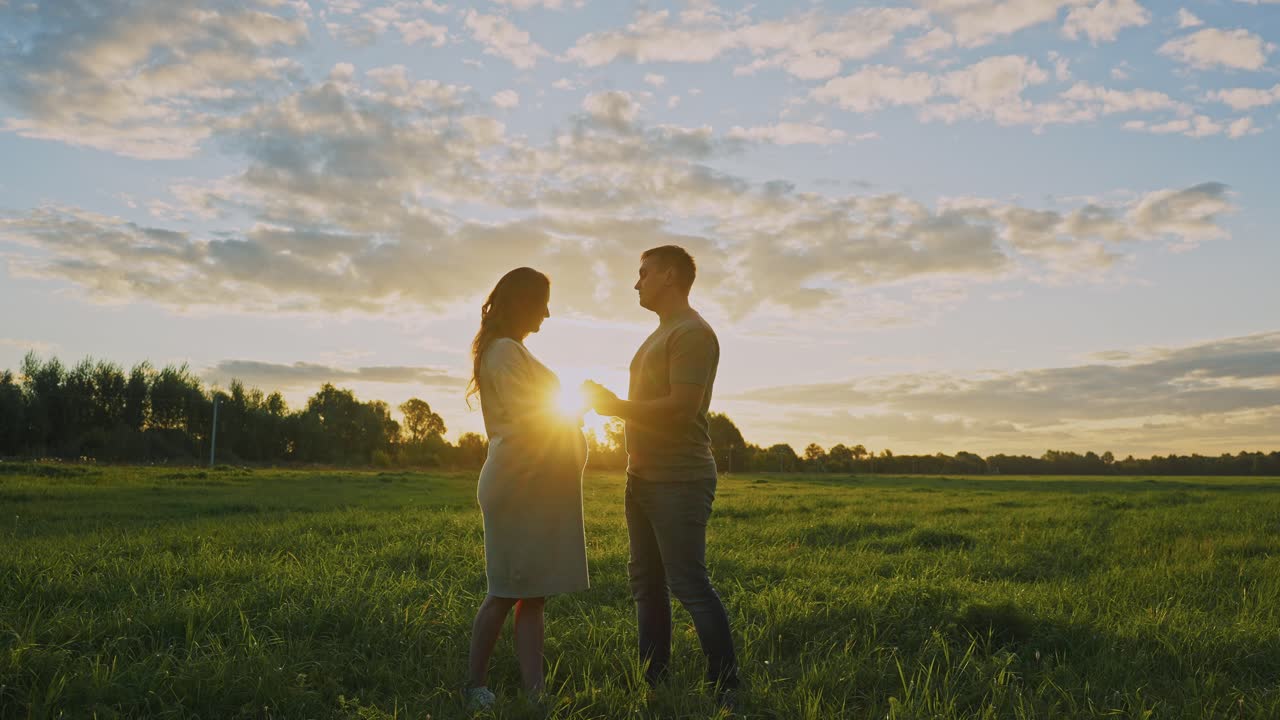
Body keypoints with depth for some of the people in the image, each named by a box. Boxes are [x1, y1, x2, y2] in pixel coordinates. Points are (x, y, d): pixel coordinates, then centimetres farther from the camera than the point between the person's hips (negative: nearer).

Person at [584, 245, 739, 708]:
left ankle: (726, 687, 2)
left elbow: (682, 407, -21)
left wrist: (614, 405, -12)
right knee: (646, 583, 12)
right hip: (644, 477, 10)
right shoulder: (659, 335, 19)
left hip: (679, 481, -10)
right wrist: (613, 403, 8)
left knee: (689, 585, -8)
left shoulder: (693, 333, -11)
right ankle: (652, 679, 21)